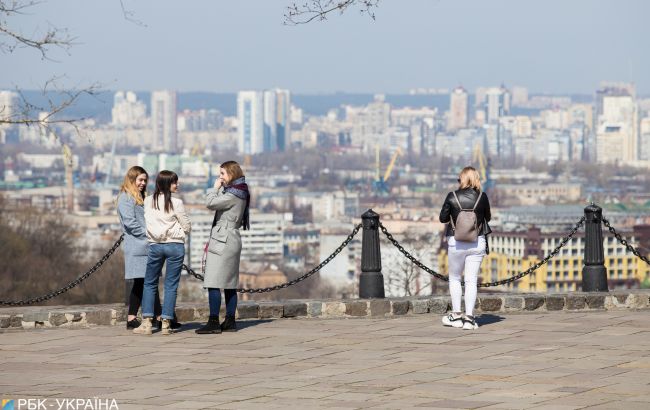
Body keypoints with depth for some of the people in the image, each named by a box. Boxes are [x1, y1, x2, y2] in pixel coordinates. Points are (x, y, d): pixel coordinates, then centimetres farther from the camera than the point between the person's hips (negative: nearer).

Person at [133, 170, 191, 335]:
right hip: (175, 245, -3)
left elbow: (147, 223, 7)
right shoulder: (176, 203, -9)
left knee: (149, 284, 11)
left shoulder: (148, 201, 0)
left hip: (155, 245, 3)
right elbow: (187, 227, -2)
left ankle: (146, 322, 3)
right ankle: (166, 323, 0)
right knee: (171, 285, 3)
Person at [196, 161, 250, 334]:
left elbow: (210, 203, -21)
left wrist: (215, 188, -6)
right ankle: (230, 321, 12)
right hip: (230, 242, 11)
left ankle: (213, 323, -14)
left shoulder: (233, 194, -14)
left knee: (213, 284, -11)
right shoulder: (239, 193, 17)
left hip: (223, 242, -11)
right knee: (229, 284, 11)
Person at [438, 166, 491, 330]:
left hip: (456, 243, -1)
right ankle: (469, 318, 0)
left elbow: (443, 218, -1)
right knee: (471, 280, 4)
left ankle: (456, 314, 12)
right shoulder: (482, 197, -5)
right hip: (477, 243, 1)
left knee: (454, 278, 16)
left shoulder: (452, 197, -9)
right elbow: (487, 217, 7)